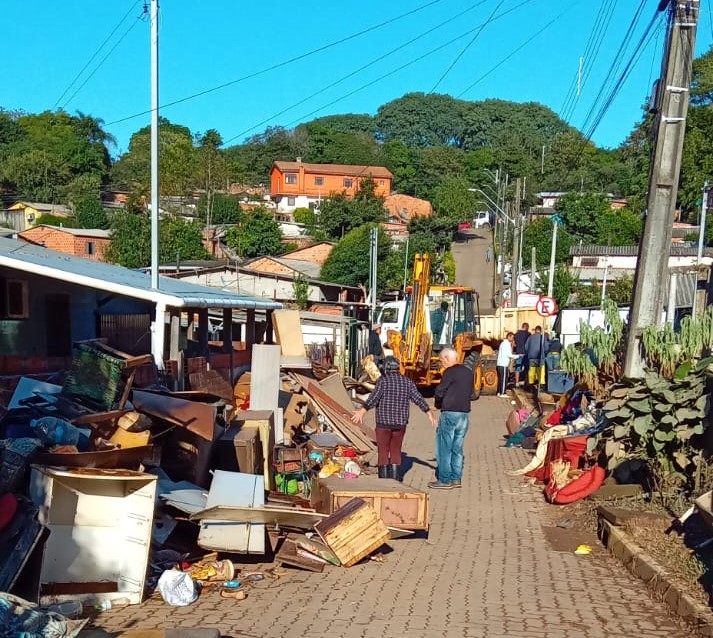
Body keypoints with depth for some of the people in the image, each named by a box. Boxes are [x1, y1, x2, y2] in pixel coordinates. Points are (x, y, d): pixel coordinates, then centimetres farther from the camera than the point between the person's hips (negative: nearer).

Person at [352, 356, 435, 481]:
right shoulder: (407, 381, 5)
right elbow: (418, 399, 2)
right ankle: (395, 481, 10)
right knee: (396, 452, 13)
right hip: (400, 423, 4)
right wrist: (430, 414, 9)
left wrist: (362, 411, -27)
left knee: (383, 452, 3)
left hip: (384, 422, -4)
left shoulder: (382, 380, -8)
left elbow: (374, 397, -22)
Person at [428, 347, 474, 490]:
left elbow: (439, 392, -13)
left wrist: (437, 394, 7)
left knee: (443, 447, 0)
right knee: (457, 448, 14)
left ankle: (445, 480, 1)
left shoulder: (450, 372, -12)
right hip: (464, 413, 8)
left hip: (450, 413, -8)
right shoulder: (468, 372, 12)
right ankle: (456, 478, 16)